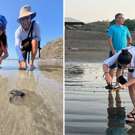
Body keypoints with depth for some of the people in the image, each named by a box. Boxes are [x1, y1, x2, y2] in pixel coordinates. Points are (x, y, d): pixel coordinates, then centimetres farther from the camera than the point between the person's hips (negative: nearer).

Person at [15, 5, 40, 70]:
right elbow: (17, 46, -36)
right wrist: (22, 60, -47)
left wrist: (29, 41, -34)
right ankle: (24, 62, 29)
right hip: (23, 47, 0)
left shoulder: (35, 25, -28)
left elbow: (38, 38, -19)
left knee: (35, 41, -36)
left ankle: (31, 62, -27)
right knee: (22, 67, -10)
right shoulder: (18, 31, -28)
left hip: (32, 45, 0)